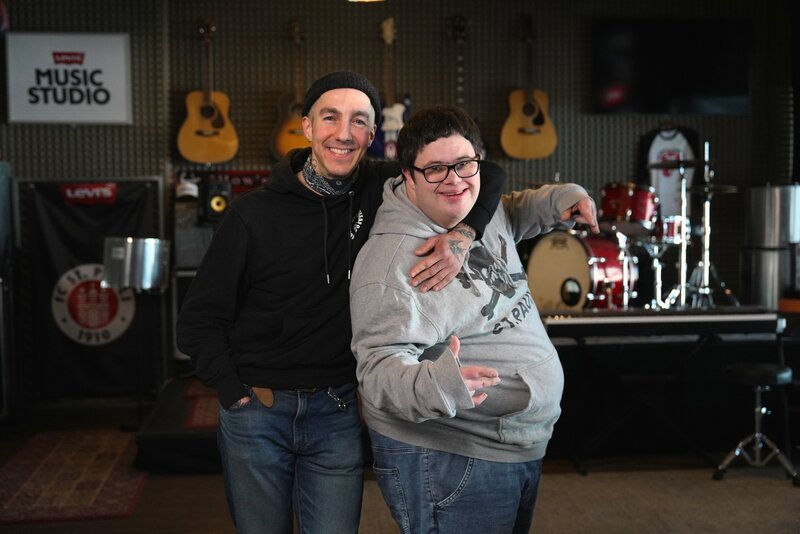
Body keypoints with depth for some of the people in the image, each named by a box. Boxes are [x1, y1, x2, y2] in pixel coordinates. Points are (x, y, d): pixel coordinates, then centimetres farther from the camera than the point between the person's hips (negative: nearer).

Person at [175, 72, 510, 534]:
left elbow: (487, 171, 0)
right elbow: (200, 319, -3)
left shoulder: (381, 190, -3)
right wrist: (236, 393, -11)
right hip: (255, 414, -1)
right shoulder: (254, 214, -8)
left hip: (338, 412, 1)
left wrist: (463, 234, -18)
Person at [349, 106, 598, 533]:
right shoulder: (393, 260, -24)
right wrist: (434, 385, -48)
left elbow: (511, 217, 27)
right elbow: (380, 367, -28)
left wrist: (559, 198, 7)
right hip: (445, 462, -9)